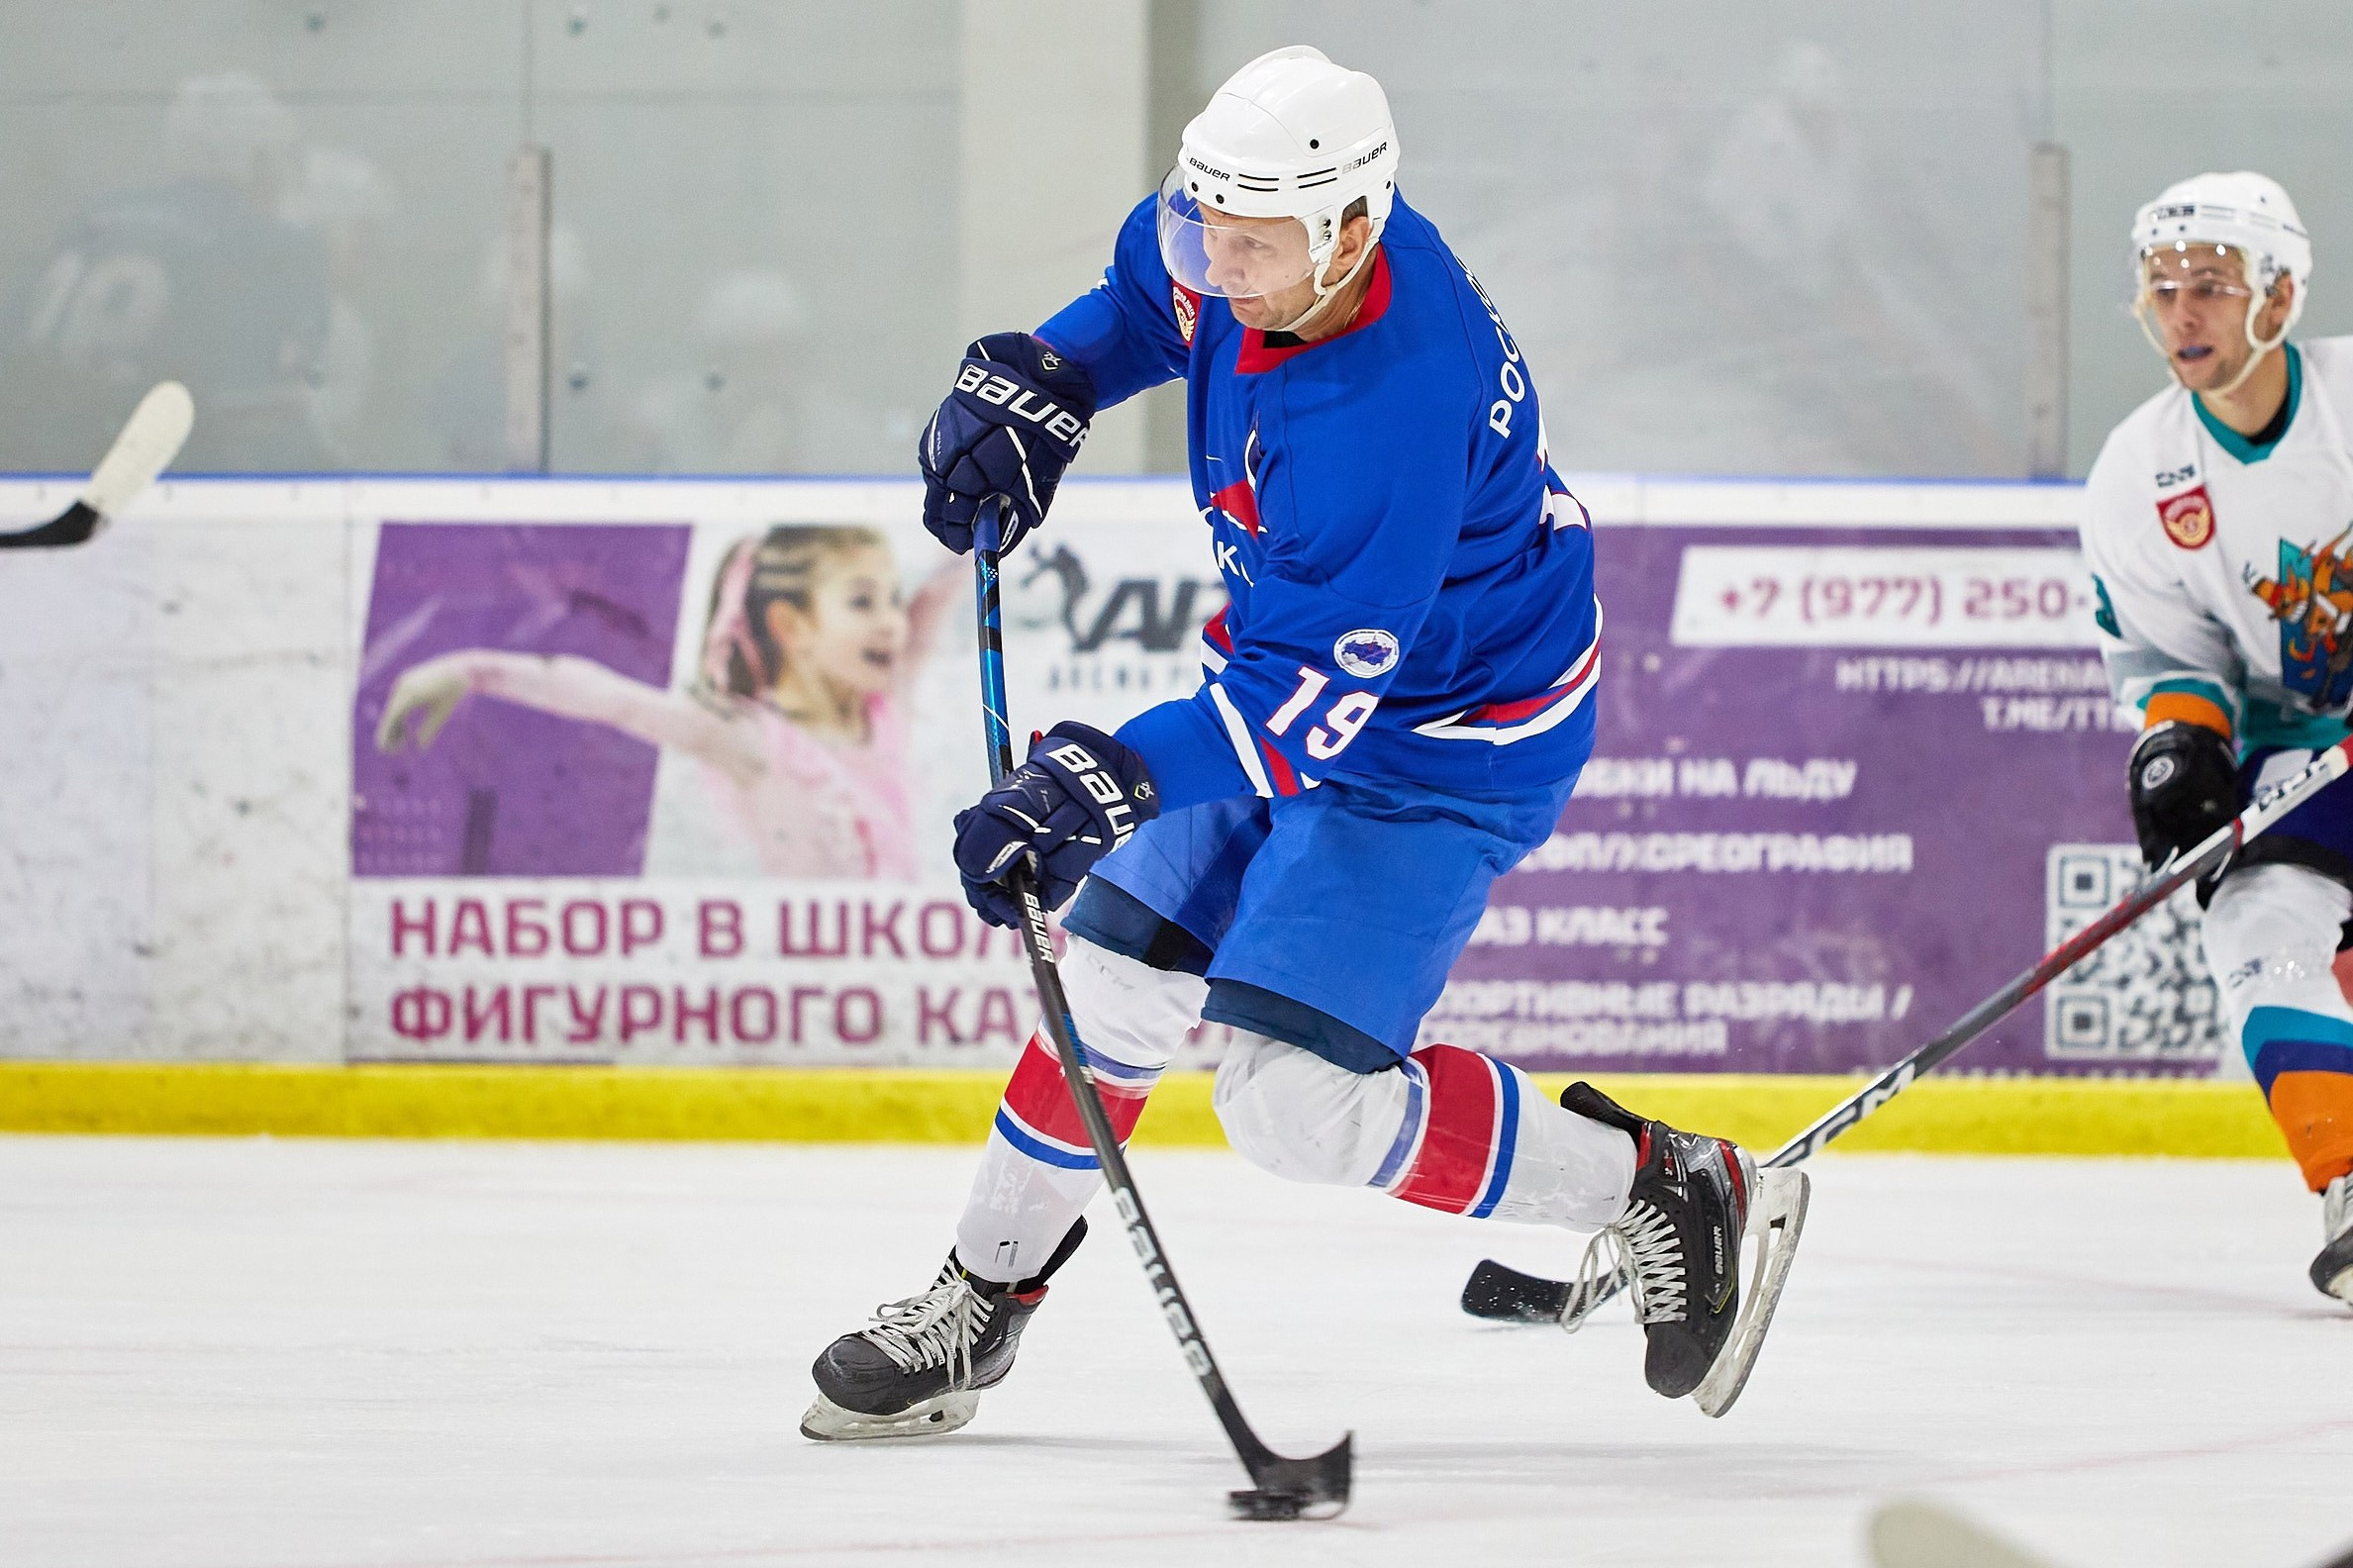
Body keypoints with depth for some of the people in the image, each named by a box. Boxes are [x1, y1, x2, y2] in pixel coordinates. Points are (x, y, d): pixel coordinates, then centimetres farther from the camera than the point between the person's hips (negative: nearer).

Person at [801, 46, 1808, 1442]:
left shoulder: (1392, 414, -37)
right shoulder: (1271, 237, -13)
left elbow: (1306, 696, -35)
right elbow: (1154, 291, 14)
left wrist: (1103, 785, -42)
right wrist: (1033, 384, -2)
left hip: (1442, 744, -9)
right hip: (1297, 662, 9)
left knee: (1301, 1103, -15)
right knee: (1120, 974, 10)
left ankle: (1659, 1193, -1)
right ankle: (981, 1302, 28)